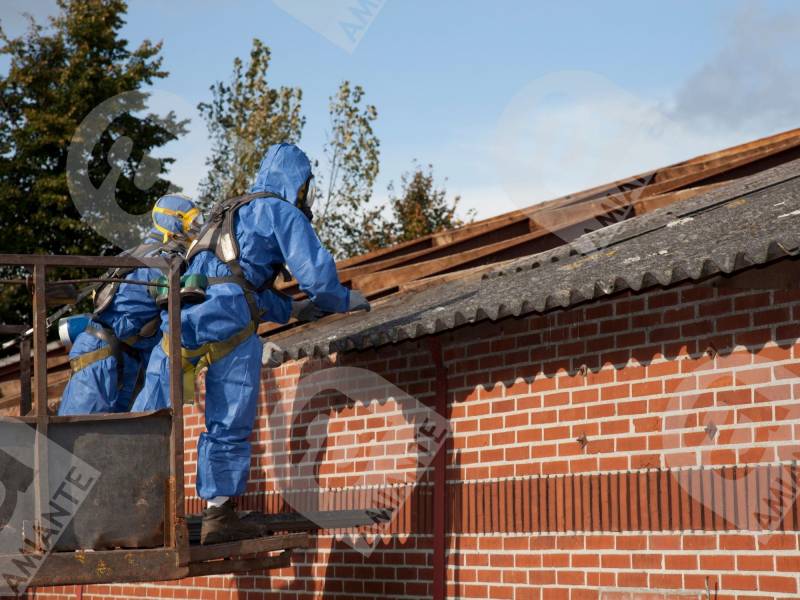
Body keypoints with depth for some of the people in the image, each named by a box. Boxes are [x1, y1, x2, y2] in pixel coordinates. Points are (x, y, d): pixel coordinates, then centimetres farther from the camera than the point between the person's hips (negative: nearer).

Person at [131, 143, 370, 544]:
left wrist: (291, 309, 42)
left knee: (153, 414, 4)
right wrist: (346, 301, 21)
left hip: (183, 311, 7)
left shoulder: (229, 214, 34)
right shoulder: (283, 213, 10)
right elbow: (316, 273, 2)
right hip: (228, 320, -7)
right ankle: (218, 515, 7)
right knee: (229, 425, 3)